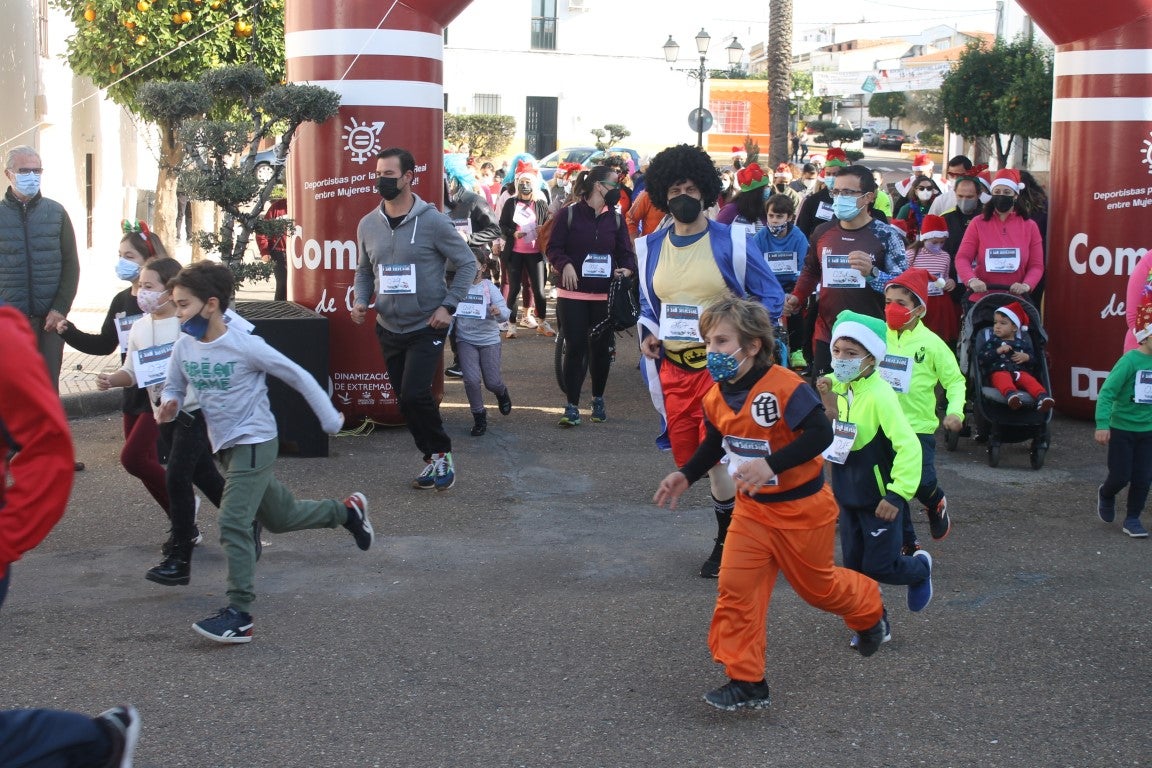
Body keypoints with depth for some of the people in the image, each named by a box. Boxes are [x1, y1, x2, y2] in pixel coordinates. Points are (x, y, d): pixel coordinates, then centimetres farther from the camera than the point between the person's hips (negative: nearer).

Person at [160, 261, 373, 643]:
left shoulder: (245, 345, -20)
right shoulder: (184, 348, -4)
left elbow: (297, 376, -11)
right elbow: (174, 387, 10)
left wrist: (329, 419, -5)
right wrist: (169, 405, -15)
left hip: (255, 442, -7)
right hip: (226, 446, 7)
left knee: (233, 523, -18)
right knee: (280, 517, 21)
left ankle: (239, 615, -14)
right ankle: (348, 511, 44)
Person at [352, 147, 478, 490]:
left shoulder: (433, 221, -11)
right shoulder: (368, 224, 3)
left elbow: (467, 263, -5)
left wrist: (448, 305, -13)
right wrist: (360, 300, -3)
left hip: (426, 328, -5)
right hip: (388, 329, 5)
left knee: (414, 395, -17)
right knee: (407, 399, 9)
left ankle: (441, 452, 6)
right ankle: (433, 459, 26)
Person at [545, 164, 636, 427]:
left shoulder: (616, 218, 7)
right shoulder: (569, 214, -4)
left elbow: (626, 252, 8)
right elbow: (553, 248, -4)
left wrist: (627, 268, -14)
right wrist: (565, 264, -23)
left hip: (605, 296, 3)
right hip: (573, 294, -3)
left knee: (601, 348, 10)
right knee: (575, 348, -3)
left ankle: (598, 399, 27)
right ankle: (572, 406, 3)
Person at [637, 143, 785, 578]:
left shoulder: (732, 242, -5)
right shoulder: (651, 248, 9)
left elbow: (773, 298, -1)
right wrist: (647, 334, 3)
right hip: (673, 367, 5)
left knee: (715, 457, -8)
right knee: (687, 459, 7)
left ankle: (727, 543, 10)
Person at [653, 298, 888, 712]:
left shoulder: (784, 387, -26)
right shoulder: (716, 397, -2)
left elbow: (821, 434, -31)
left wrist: (771, 465, -38)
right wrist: (686, 475, 2)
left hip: (801, 507, -6)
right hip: (751, 508, 6)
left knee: (817, 585, 13)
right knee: (735, 588, -6)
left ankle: (870, 613, 47)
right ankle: (745, 681, 1)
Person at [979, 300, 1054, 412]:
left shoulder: (1023, 341, 21)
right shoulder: (990, 339, 16)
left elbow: (1034, 359, 23)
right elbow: (982, 358, 1)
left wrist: (1027, 357, 0)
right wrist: (997, 351, -11)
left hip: (1020, 371, 3)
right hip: (998, 371, -3)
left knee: (1030, 380, -29)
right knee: (1003, 379, -38)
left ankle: (1042, 397, -54)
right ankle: (1011, 394, -68)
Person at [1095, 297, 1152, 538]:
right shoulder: (1130, 360, -19)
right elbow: (1107, 392, -20)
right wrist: (1102, 425, -26)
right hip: (1122, 429, -5)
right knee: (1120, 477, 3)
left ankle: (1133, 519, 21)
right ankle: (1106, 495, 36)